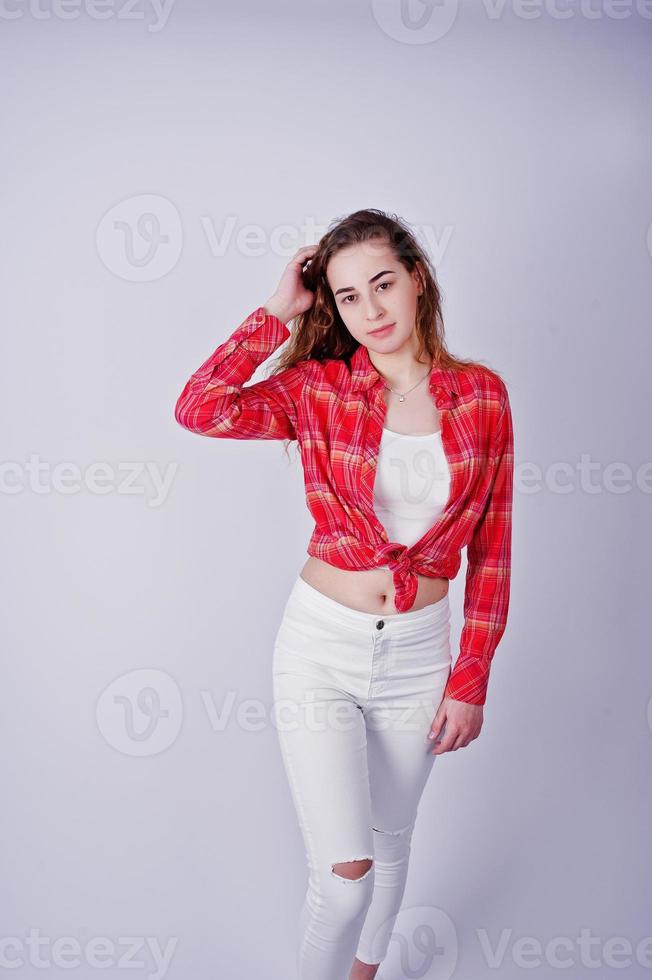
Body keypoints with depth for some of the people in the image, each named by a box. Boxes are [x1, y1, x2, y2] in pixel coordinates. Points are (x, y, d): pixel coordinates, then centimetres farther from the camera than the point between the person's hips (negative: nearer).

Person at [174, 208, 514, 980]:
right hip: (321, 644, -2)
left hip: (418, 650, 2)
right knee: (344, 872, -4)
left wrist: (471, 681, -2)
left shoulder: (481, 395, -4)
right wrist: (279, 310, -16)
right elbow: (199, 409, -26)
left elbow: (491, 549, -1)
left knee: (389, 841, 21)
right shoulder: (319, 389, -7)